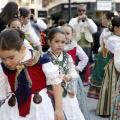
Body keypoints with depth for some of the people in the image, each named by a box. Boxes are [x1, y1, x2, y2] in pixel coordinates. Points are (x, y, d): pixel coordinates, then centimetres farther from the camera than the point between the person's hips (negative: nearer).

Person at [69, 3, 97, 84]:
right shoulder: (73, 20, 8)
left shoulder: (90, 20, 14)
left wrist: (87, 20, -6)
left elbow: (94, 30, -1)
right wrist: (78, 21, -15)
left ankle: (85, 80, 14)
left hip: (87, 45, 2)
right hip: (76, 45, -2)